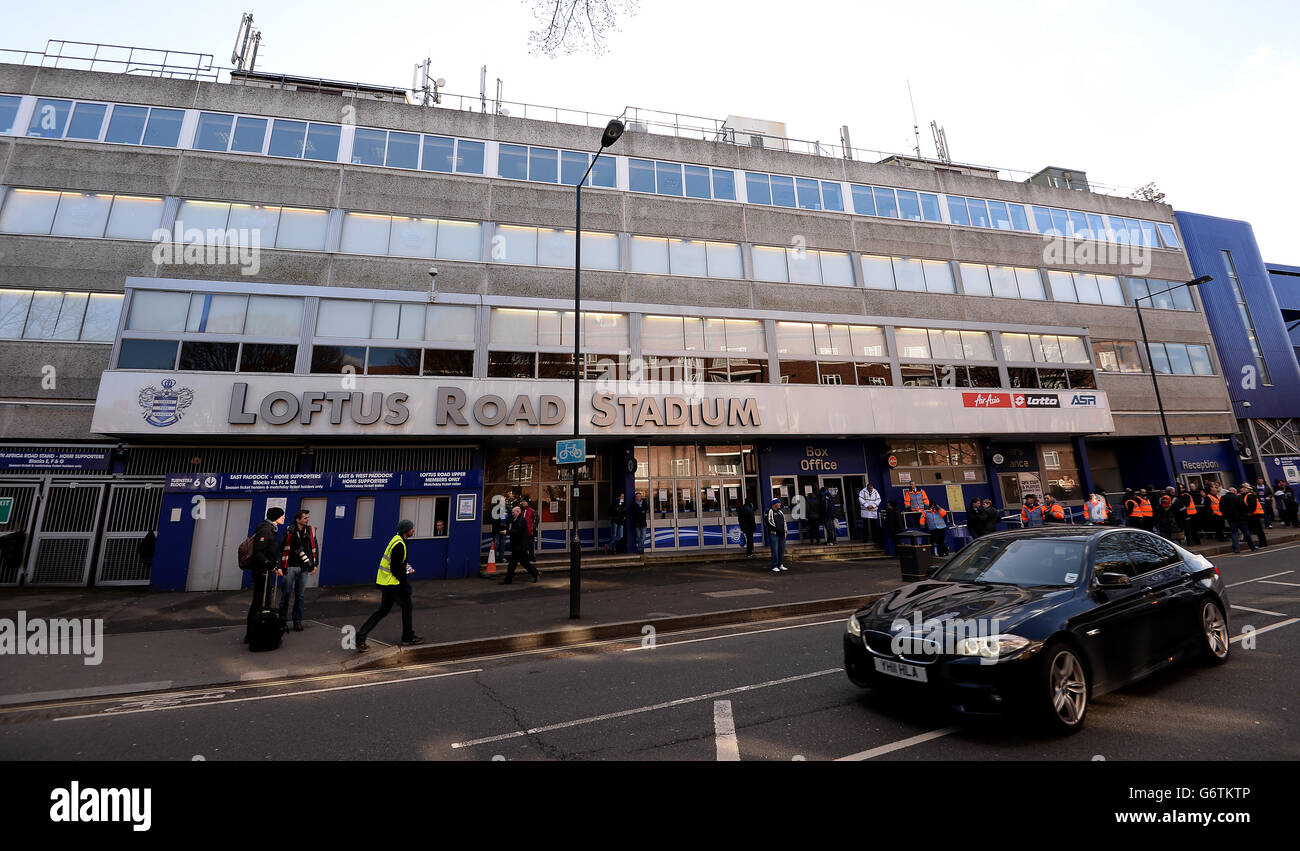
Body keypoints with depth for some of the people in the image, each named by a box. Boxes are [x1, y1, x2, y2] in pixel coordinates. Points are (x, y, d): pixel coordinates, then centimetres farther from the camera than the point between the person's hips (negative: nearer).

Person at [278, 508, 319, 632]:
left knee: (300, 595, 7)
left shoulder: (310, 531, 6)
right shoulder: (290, 531, -6)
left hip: (304, 568, 3)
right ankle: (282, 618, 20)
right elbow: (283, 549, -5)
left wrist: (315, 564, 10)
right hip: (291, 566, -3)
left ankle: (297, 620, 15)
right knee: (286, 593, 3)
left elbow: (314, 548, 13)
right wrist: (281, 566, -9)